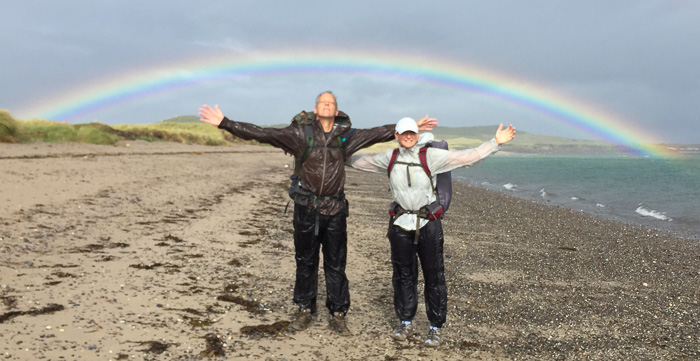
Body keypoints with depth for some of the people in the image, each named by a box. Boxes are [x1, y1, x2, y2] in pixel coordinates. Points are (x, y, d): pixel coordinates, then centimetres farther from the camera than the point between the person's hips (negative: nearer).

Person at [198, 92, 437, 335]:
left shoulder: (345, 136, 4)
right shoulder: (301, 134, -2)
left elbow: (378, 133, 14)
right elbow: (261, 134, -6)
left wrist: (411, 127, 17)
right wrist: (225, 123, -10)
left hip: (335, 209, 1)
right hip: (307, 207, -1)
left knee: (336, 264, 7)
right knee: (305, 262, 11)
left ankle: (338, 315, 20)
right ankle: (305, 311, 27)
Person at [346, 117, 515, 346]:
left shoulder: (431, 156, -6)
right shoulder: (390, 158, 5)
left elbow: (467, 157, -11)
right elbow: (362, 162, 22)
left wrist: (496, 142, -17)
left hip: (427, 223, -3)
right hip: (400, 223, 3)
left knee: (434, 275, 2)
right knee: (403, 274, 11)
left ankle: (435, 328, 16)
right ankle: (406, 324, 28)